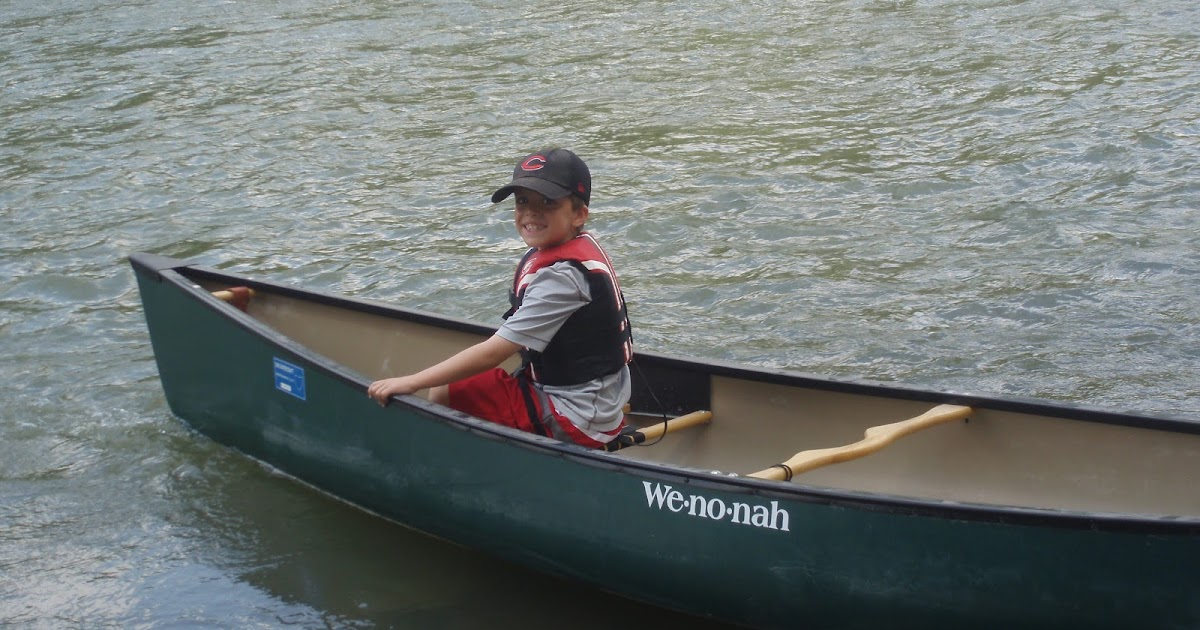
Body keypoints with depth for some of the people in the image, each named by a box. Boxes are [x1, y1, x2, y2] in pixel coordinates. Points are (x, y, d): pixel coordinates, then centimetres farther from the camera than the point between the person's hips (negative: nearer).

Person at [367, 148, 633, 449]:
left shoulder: (563, 275, -23)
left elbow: (493, 353, -24)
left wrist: (411, 382, -21)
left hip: (576, 421, -10)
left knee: (442, 394, -8)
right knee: (443, 386, 12)